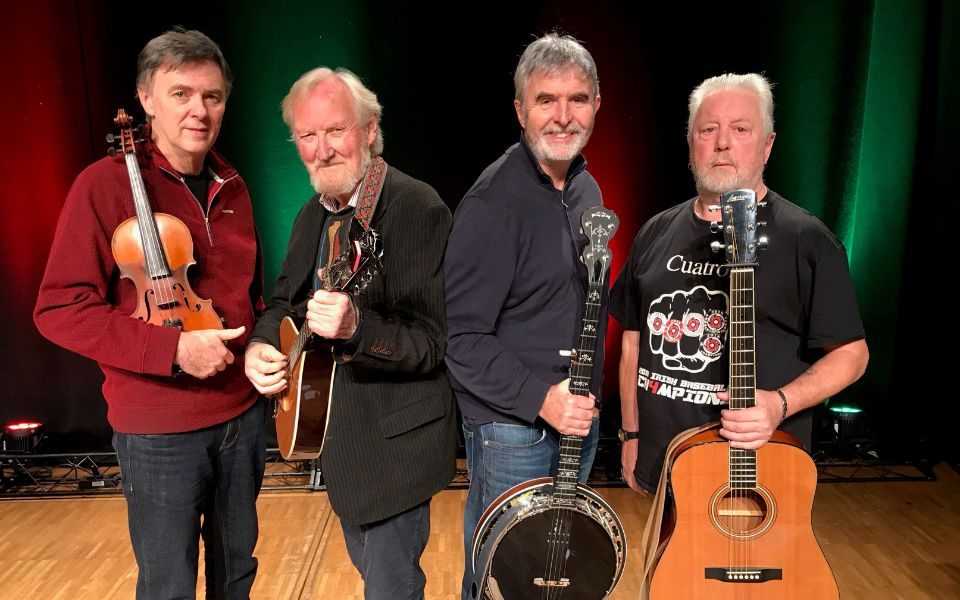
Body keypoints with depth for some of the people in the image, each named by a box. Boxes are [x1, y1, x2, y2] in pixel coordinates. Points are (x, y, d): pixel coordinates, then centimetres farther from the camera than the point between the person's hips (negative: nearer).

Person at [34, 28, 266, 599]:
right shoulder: (105, 184, -12)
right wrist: (171, 348, -24)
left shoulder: (232, 187, 5)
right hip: (158, 428, -5)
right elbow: (60, 310, -14)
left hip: (243, 413, 5)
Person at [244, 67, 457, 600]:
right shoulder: (314, 214, 6)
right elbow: (286, 300, 14)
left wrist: (356, 325, -42)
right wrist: (262, 345, -7)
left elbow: (433, 341, -24)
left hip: (395, 439, -8)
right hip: (340, 435, 8)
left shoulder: (418, 208, -20)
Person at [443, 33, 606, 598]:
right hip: (512, 430, -7)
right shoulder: (494, 202, -20)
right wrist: (541, 399, -26)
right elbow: (462, 339, -21)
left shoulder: (586, 188, 5)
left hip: (577, 417, 8)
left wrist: (585, 399, 12)